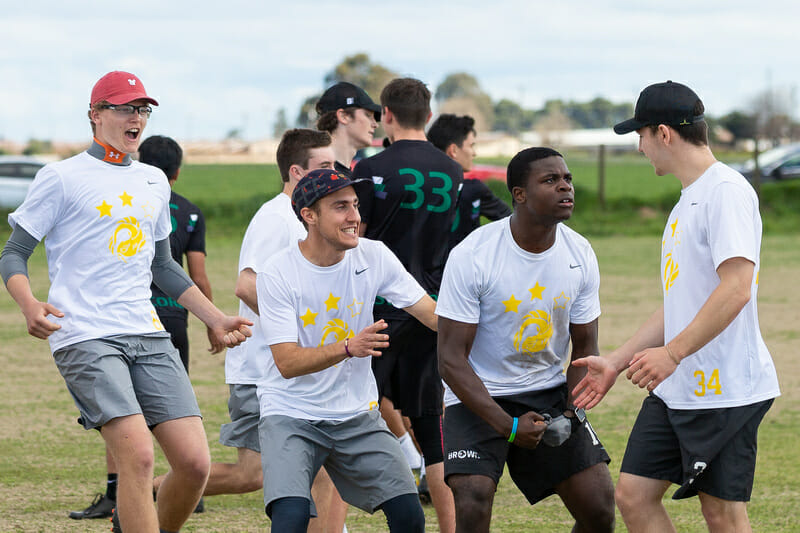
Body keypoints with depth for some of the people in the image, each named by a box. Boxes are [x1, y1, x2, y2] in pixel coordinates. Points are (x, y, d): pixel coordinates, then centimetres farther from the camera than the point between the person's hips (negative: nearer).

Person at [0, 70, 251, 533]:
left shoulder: (154, 182, 19)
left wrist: (216, 320, 24)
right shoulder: (62, 178, 0)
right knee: (139, 455, -23)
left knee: (195, 462, -6)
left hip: (148, 337, 6)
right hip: (84, 337, -6)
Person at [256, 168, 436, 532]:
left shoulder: (374, 256, -4)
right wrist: (348, 347, -36)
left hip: (358, 417, 4)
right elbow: (287, 362, -21)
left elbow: (434, 314, -3)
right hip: (291, 416, -4)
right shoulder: (278, 274, -15)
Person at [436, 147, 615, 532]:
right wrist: (509, 426, -27)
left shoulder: (580, 255, -5)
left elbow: (585, 348, 6)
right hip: (478, 397, -4)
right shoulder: (472, 256, -20)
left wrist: (570, 413, -12)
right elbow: (451, 359, -19)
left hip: (549, 391, 4)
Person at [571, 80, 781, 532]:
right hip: (676, 390, 10)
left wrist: (673, 352, -26)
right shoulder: (689, 199, 18)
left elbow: (737, 288, -24)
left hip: (724, 390, -10)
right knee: (635, 496, 6)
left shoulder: (726, 191, -13)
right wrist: (617, 362, 22)